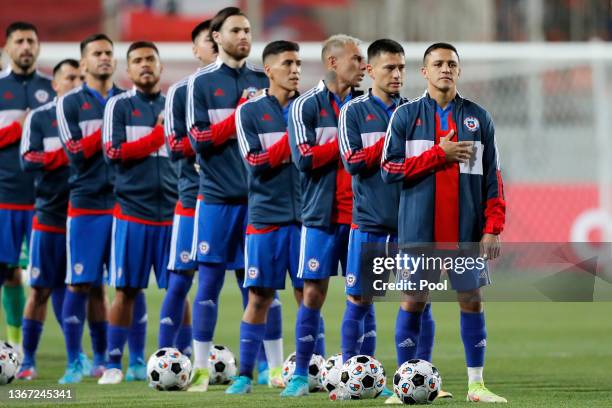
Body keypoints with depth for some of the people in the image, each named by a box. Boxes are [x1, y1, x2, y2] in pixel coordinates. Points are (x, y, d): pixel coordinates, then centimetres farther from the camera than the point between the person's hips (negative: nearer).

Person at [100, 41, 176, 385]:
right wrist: (159, 134, -6)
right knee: (126, 289, -1)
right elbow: (114, 152, -7)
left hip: (172, 211, 2)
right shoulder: (119, 106, 5)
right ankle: (114, 363, 7)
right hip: (132, 211, -2)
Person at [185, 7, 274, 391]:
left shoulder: (263, 80, 11)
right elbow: (199, 139, -6)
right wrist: (243, 115, -12)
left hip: (258, 196, 2)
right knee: (210, 282, 0)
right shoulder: (201, 82, 2)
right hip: (217, 196, -2)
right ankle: (201, 368, 6)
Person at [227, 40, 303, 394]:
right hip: (266, 215, -2)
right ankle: (245, 374, 8)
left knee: (308, 294, 0)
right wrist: (293, 138, -11)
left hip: (304, 214, 2)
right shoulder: (250, 112, 3)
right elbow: (256, 162, -6)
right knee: (260, 297, 0)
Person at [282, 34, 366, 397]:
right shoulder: (307, 105, -1)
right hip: (322, 216, -3)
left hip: (360, 213, 3)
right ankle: (302, 374, 6)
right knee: (313, 293, -2)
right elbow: (305, 158, -12)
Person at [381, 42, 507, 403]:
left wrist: (493, 227, -3)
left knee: (471, 299, 1)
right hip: (419, 228, -1)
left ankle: (476, 383, 7)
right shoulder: (406, 115, 4)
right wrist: (439, 154, -11)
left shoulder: (479, 118, 7)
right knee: (414, 300, 1)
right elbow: (390, 169, -4)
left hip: (466, 228, 1)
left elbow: (493, 177, 6)